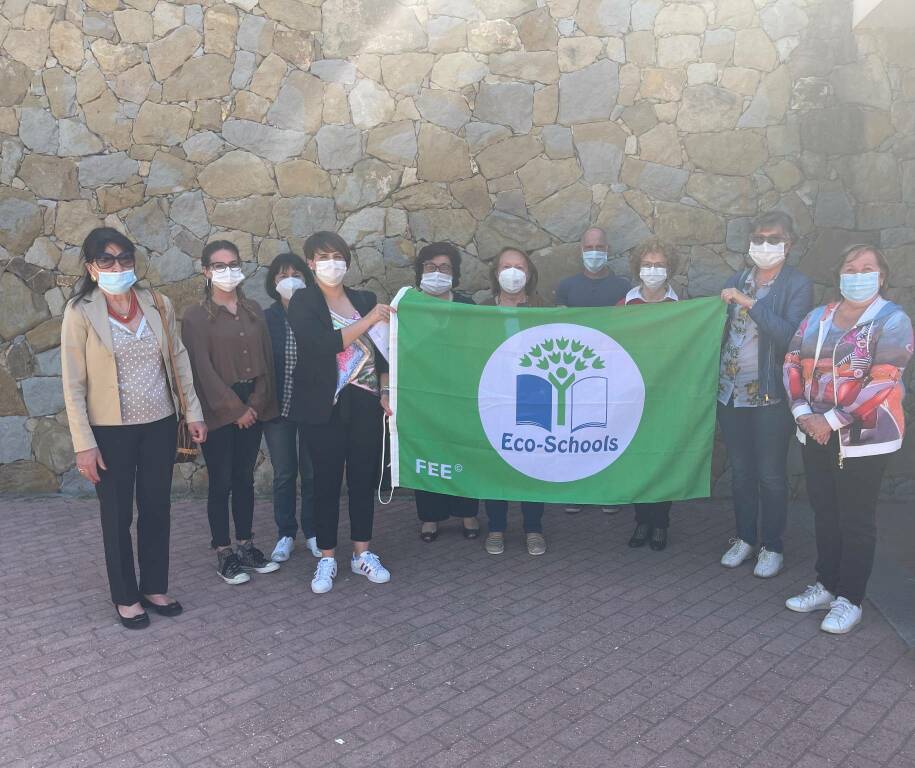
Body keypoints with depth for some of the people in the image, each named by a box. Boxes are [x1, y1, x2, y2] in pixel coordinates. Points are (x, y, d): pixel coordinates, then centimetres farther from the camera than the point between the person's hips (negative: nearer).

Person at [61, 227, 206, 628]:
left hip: (160, 425, 3)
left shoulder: (159, 305, 0)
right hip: (111, 431, -3)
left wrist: (193, 411, 5)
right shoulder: (79, 313, -9)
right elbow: (73, 384, -9)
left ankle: (154, 587, 31)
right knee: (117, 516, 10)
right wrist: (84, 443, -11)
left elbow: (179, 359, 8)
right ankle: (125, 596, 27)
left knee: (157, 510, 13)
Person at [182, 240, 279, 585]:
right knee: (221, 483, 3)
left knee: (245, 479, 13)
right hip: (219, 411, -4)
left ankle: (246, 547, 24)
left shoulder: (253, 310, 9)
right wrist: (234, 408, -13)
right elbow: (202, 368, -11)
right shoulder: (196, 316, -5)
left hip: (254, 407, 4)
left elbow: (266, 359, 6)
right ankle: (224, 555, 15)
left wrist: (257, 403, -5)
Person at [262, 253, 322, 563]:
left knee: (312, 473, 9)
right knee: (284, 474, 11)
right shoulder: (265, 319, -2)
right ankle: (285, 534, 25)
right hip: (278, 408, 1)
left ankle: (312, 532, 26)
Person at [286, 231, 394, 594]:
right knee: (327, 481, 2)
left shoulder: (365, 299, 10)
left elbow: (379, 351, 13)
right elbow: (324, 345, -18)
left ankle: (362, 554, 22)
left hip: (365, 404, 3)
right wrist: (368, 320, -20)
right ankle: (327, 559, 16)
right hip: (325, 406, -3)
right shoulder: (303, 303, -2)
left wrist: (385, 392, 2)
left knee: (364, 478, 8)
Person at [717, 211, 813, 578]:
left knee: (771, 475, 6)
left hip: (770, 395, -4)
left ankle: (772, 547, 21)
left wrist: (751, 304, -21)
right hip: (731, 392, 4)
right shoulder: (736, 280, 9)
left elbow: (790, 335, -19)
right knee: (740, 471, 14)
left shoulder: (798, 285, -4)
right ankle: (745, 537, 30)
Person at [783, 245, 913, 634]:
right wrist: (802, 412, -8)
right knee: (824, 514, 15)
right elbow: (792, 363, 7)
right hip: (816, 436, 6)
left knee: (856, 521, 4)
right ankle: (826, 586, 29)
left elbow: (882, 382, -17)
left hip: (863, 438, -5)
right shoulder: (816, 318, 10)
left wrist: (832, 420, -19)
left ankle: (849, 600, 16)